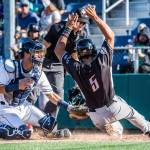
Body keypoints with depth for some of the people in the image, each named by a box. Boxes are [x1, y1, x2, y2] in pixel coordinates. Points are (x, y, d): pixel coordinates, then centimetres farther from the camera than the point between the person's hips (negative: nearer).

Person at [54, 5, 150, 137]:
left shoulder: (77, 69, -12)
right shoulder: (102, 61, -14)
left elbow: (58, 50, 1)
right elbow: (110, 35, -1)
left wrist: (68, 28, 5)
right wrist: (95, 17, 0)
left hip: (98, 119, 1)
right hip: (115, 107, -1)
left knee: (117, 129, 33)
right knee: (131, 112, 33)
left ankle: (115, 131, 8)